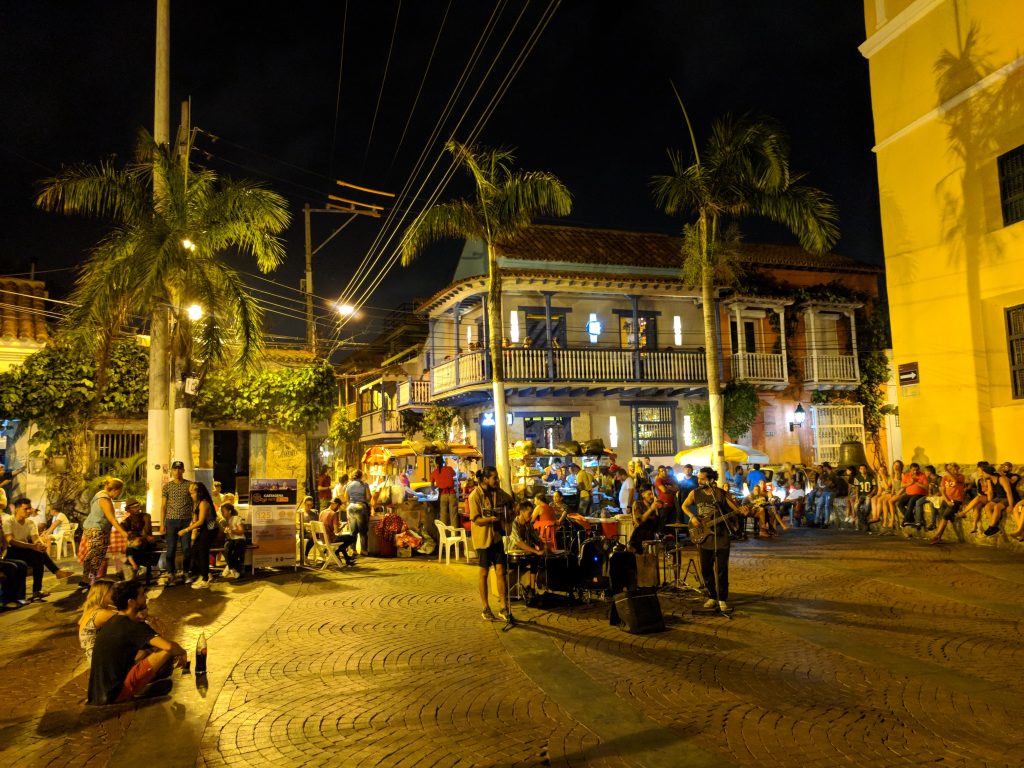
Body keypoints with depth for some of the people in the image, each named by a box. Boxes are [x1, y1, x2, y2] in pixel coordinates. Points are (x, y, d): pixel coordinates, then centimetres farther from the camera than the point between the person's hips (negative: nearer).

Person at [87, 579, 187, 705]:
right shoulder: (133, 627, -18)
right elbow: (169, 646, -29)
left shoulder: (112, 621, 9)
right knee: (167, 652, -15)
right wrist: (182, 652, -8)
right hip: (116, 693, -9)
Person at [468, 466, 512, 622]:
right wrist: (494, 518, -28)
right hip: (483, 539, -4)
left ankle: (504, 608, 6)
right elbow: (477, 520, -17)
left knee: (500, 571, 1)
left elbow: (511, 501, 24)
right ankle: (486, 609, 17)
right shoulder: (475, 496, -13)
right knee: (484, 573, 6)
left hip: (497, 537, 5)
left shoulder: (498, 492, 4)